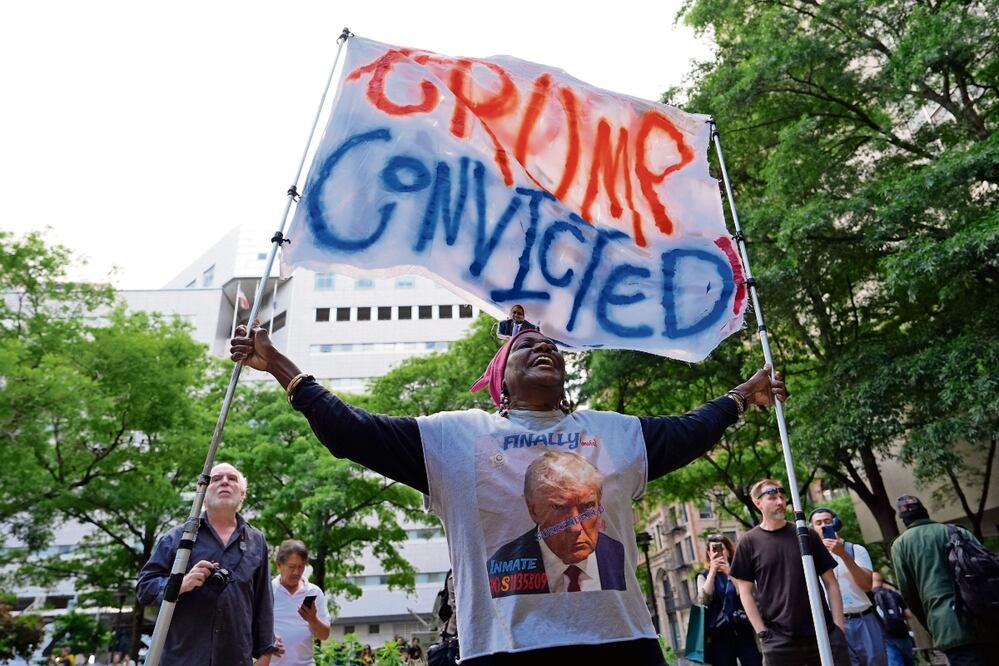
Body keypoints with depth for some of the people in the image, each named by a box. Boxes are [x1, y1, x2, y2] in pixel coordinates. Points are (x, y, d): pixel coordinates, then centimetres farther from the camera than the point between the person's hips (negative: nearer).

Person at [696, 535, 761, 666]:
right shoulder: (704, 576, 9)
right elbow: (703, 601, -7)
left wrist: (729, 572, -13)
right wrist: (712, 571, -9)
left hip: (744, 629, 0)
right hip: (720, 633, 0)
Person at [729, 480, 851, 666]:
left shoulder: (806, 535, 6)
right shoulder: (749, 542, -1)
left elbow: (830, 583, 7)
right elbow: (745, 591, 1)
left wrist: (839, 627, 0)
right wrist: (762, 633, -6)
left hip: (824, 634, 2)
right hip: (779, 640, -2)